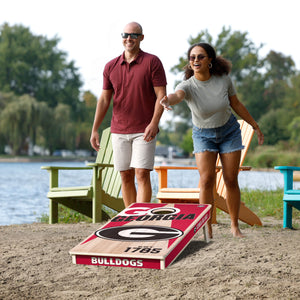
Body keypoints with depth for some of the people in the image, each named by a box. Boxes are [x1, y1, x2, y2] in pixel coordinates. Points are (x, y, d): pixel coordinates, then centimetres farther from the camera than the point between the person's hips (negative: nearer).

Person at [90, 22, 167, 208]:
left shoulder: (152, 62, -1)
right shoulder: (111, 67, 10)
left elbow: (161, 95, -6)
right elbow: (104, 99, 12)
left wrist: (154, 123, -19)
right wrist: (95, 130, 5)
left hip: (144, 131, -4)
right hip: (119, 131, 4)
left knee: (142, 174, -11)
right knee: (126, 177, 6)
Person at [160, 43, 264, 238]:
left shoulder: (223, 79, -17)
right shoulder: (188, 86, -24)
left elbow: (236, 104, -1)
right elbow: (177, 95, -49)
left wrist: (255, 126, 7)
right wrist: (167, 100, -74)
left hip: (229, 132, 1)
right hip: (203, 135, -1)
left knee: (231, 180, 2)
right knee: (206, 180, -14)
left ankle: (235, 226, 17)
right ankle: (207, 228, -3)